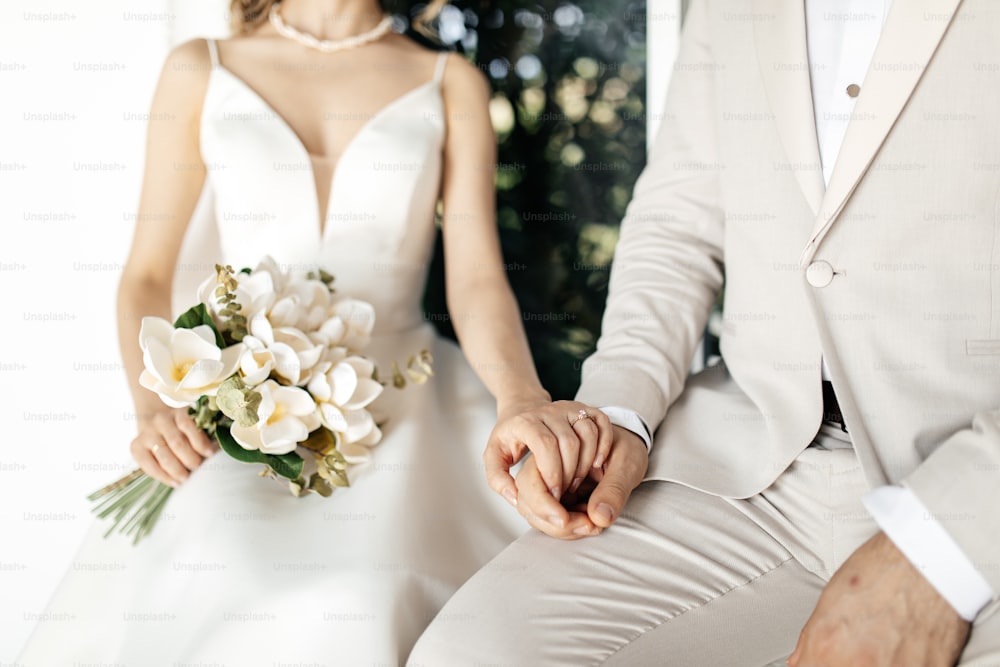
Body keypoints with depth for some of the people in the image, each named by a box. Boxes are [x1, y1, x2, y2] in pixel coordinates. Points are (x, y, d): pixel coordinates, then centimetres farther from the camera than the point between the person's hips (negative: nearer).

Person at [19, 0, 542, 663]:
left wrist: (522, 400, -21)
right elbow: (146, 276, 10)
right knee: (205, 582, -30)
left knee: (359, 606, -30)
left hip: (398, 402, 0)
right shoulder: (200, 71, 11)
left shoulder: (450, 83, 10)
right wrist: (156, 408, -9)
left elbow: (478, 282, 0)